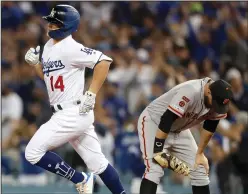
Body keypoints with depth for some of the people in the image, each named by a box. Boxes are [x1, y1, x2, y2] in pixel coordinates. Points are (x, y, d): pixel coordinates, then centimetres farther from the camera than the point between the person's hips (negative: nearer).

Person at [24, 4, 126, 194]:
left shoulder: (70, 48, -16)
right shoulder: (49, 46, 12)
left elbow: (104, 61, -23)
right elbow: (47, 75, 26)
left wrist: (91, 94, -23)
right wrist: (35, 62, 7)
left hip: (74, 113, -9)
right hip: (65, 114, 9)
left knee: (33, 152, -10)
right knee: (97, 163, 12)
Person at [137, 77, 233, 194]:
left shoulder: (217, 99, -14)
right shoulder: (190, 92, -37)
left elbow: (210, 126, 1)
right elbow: (166, 120, -36)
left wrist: (200, 153, 2)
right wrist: (158, 151, -33)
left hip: (179, 130, 8)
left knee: (200, 170, 4)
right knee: (155, 170, -23)